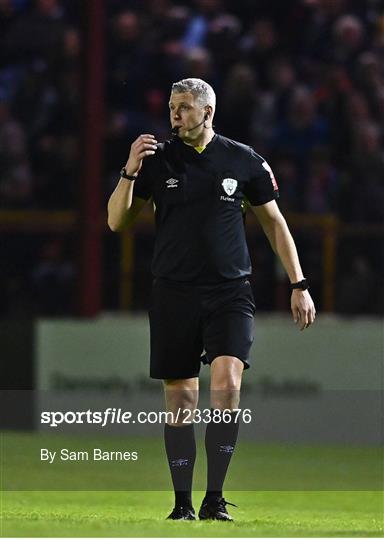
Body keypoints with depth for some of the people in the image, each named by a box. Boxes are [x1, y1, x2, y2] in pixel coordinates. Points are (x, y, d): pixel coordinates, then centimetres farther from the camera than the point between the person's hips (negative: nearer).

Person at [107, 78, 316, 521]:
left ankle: (214, 498, -15)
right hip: (174, 293, 1)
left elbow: (274, 222, 12)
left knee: (227, 382, -20)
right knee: (180, 401, 3)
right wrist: (130, 172, -12)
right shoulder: (157, 160, 3)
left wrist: (298, 285, 9)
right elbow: (117, 222, 4)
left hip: (230, 291, -1)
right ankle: (183, 504, 13)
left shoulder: (243, 160, 3)